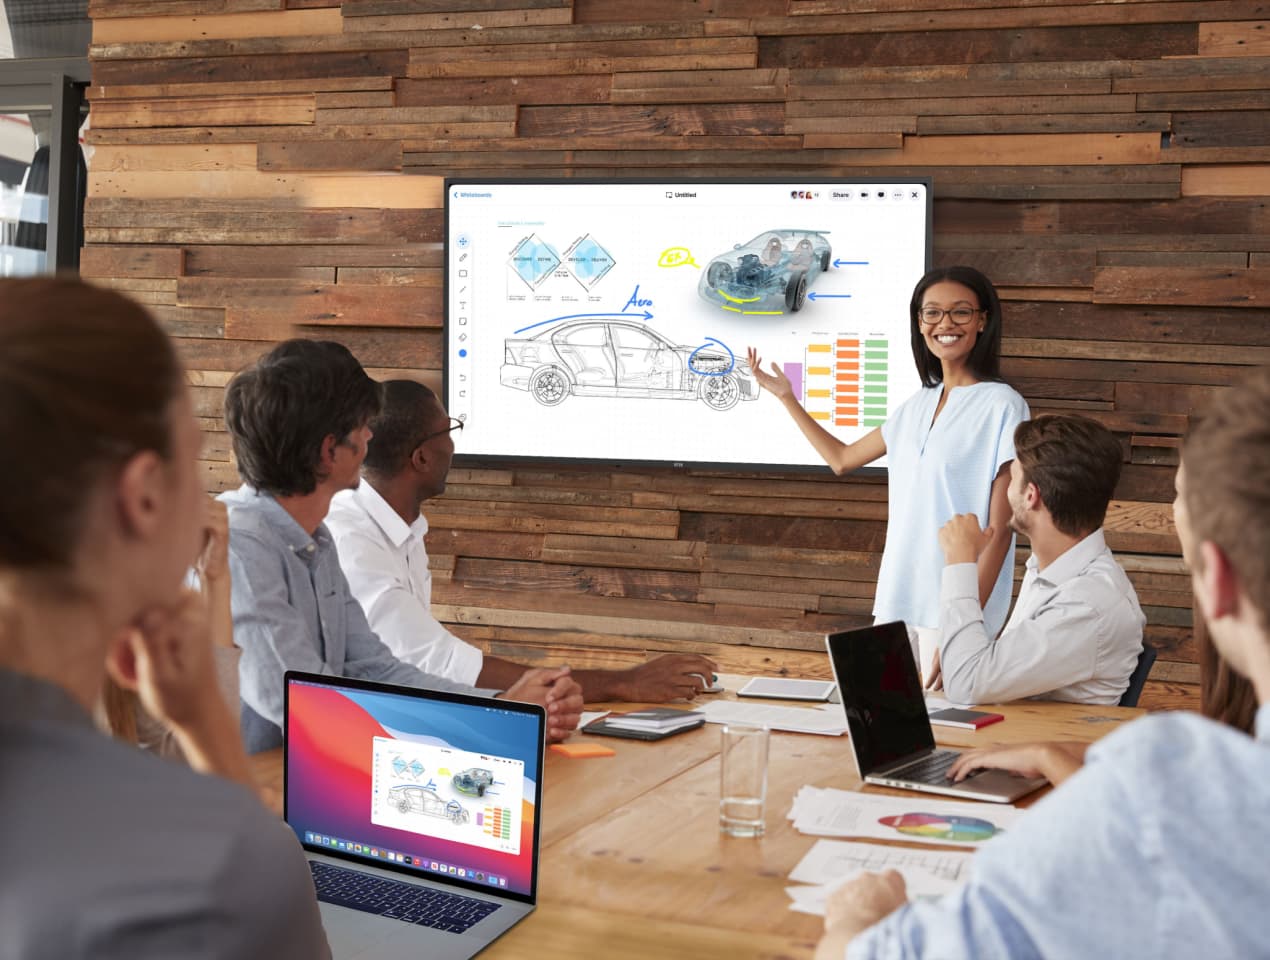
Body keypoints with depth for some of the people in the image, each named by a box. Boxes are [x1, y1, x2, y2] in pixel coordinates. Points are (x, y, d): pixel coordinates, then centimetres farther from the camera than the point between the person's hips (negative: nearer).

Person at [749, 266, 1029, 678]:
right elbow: (842, 458, 27)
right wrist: (786, 397, 22)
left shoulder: (1002, 406, -8)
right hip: (896, 599, 6)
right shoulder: (918, 405, 12)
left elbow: (1000, 529, -11)